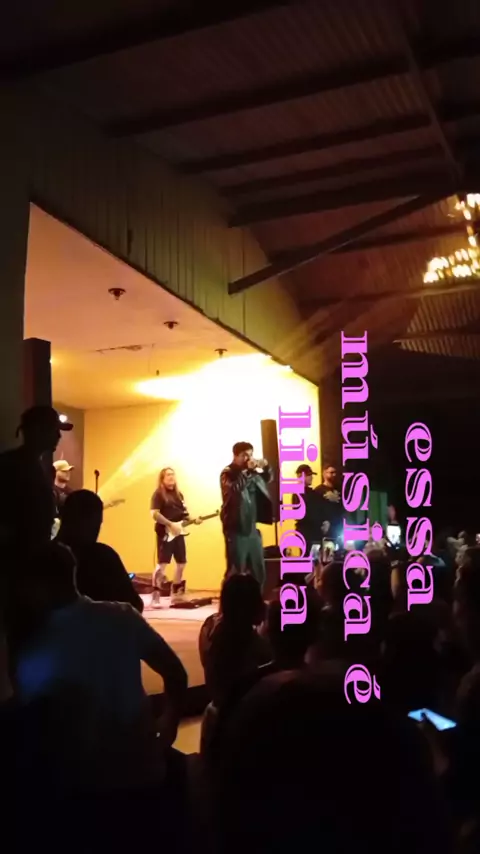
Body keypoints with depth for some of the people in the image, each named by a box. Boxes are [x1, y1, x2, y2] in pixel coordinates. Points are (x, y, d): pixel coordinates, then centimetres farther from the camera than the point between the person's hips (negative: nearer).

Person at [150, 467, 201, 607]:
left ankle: (175, 594, 26)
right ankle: (155, 596, -10)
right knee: (162, 564, -14)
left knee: (181, 563, 12)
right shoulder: (158, 494, -7)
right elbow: (154, 514, -16)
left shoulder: (178, 494, 17)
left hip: (178, 533, 8)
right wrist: (170, 524, -21)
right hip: (165, 533, -8)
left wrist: (193, 520, 3)